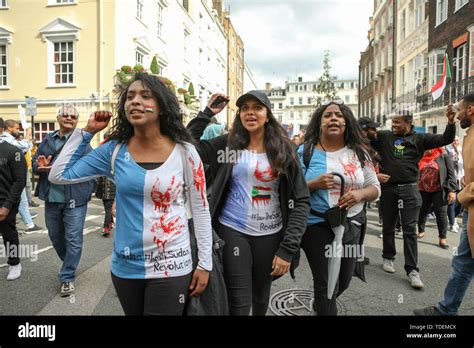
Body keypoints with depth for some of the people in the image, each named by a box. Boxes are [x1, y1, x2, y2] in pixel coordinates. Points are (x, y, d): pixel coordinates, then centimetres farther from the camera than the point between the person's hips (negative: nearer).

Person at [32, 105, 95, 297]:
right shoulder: (48, 140, 10)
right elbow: (35, 163, 11)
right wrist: (41, 166, -14)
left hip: (74, 198, -5)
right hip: (51, 198, 6)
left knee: (73, 239, -1)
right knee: (55, 236, 20)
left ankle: (67, 277, 13)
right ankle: (69, 264, 42)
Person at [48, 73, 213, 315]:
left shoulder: (184, 152, -9)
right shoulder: (114, 150, -2)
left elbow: (201, 209, -4)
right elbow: (58, 175, 2)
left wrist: (205, 263, -3)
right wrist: (87, 132, -2)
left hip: (170, 267, -3)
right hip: (125, 266, 4)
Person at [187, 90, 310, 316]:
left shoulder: (283, 150, -3)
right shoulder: (228, 144, 0)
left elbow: (301, 200, -5)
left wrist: (288, 248, -12)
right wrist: (207, 113, -6)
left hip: (270, 235, 1)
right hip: (232, 231, -1)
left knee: (261, 296, 20)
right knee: (238, 303, -2)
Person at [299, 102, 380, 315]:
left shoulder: (359, 152, 3)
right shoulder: (306, 151, -6)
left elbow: (375, 188, 7)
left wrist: (360, 194, -15)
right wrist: (314, 184, -24)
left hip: (352, 225, 5)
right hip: (317, 226, -4)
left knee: (343, 281, 21)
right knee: (326, 284, 1)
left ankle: (320, 304, 52)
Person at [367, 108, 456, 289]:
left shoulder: (419, 138, 2)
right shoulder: (383, 136, 2)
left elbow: (445, 140, 0)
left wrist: (451, 122, -15)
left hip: (409, 189, -1)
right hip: (388, 188, 1)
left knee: (410, 230, -1)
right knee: (388, 227, 14)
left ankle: (412, 269, 4)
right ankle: (388, 258, 33)